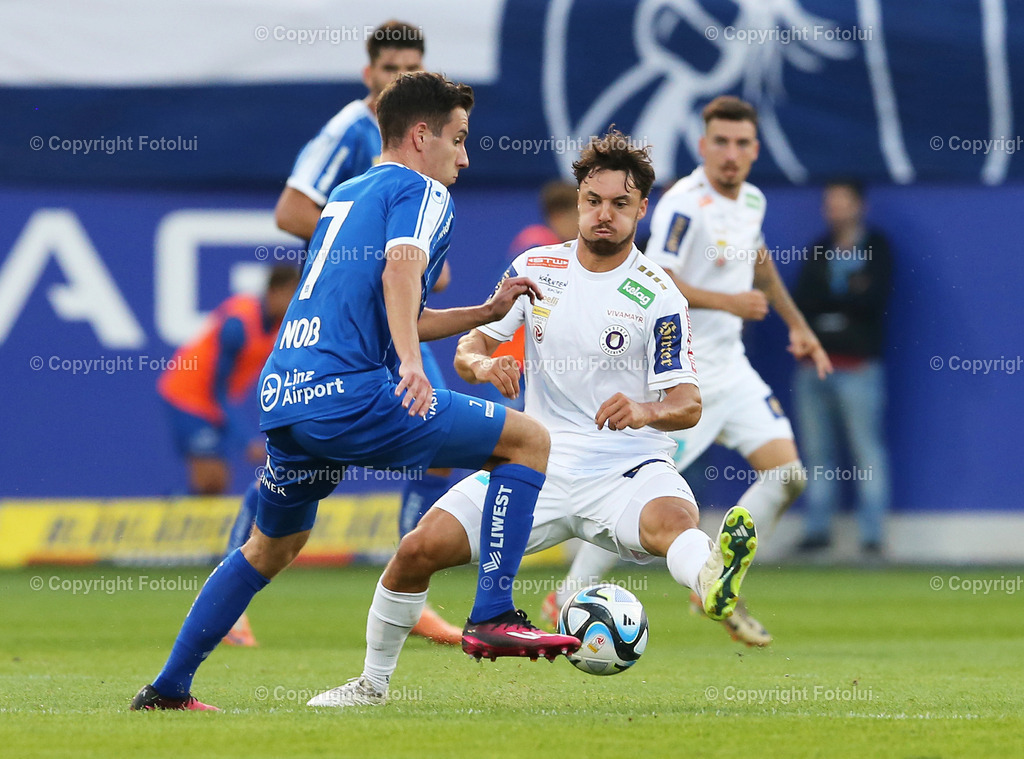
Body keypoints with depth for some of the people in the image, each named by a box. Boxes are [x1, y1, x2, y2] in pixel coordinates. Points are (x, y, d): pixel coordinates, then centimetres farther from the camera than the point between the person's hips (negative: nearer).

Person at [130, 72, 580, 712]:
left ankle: (167, 689, 27)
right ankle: (493, 616, -8)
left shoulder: (346, 194, 28)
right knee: (528, 441, -1)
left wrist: (487, 312, 32)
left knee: (273, 546, 28)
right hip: (351, 394, -9)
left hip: (285, 396, 9)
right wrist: (411, 364, -35)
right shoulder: (424, 192, 2)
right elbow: (400, 269, -20)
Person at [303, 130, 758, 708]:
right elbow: (468, 348, 12)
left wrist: (647, 411, -33)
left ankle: (714, 582, -74)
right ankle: (374, 682, 12)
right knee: (420, 549, -8)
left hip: (627, 469, -4)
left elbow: (688, 405, -10)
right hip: (539, 463, 4)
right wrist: (483, 362, -13)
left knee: (674, 519, -39)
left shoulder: (658, 297, -6)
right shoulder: (536, 268, 7)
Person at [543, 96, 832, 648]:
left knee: (786, 474, -1)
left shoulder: (752, 201, 10)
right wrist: (729, 302, -24)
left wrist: (796, 324, 30)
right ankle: (570, 598, 3)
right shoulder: (684, 205, -17)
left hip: (729, 366, 8)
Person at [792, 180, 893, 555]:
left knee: (868, 452, -7)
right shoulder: (818, 251, 17)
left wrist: (827, 298, -5)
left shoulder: (876, 248, 3)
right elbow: (800, 301, 5)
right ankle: (817, 528, 11)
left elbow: (873, 299, -10)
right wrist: (847, 297, -9)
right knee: (816, 453, 6)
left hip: (858, 366, -5)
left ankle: (873, 532, -5)